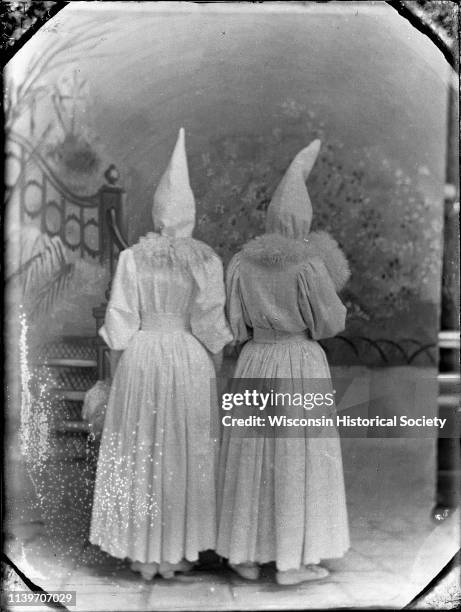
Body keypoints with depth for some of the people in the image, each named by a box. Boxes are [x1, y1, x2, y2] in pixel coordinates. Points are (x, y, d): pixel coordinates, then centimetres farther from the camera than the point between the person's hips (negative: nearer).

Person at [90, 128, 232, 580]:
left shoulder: (133, 257, -4)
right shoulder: (206, 259, -5)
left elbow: (120, 322, -6)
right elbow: (209, 323, -9)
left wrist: (114, 336, 14)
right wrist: (223, 340, 10)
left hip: (141, 359, 0)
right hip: (189, 361, 0)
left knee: (141, 453, 9)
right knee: (186, 454, 10)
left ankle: (144, 553, 17)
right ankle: (178, 551, 17)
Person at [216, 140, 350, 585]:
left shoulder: (242, 262, -1)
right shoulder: (309, 264, -14)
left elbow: (236, 327, 3)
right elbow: (331, 324, -7)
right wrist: (329, 284, 9)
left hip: (256, 367, 4)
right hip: (303, 369, -3)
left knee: (252, 460, 14)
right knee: (298, 462, 6)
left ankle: (247, 556, 21)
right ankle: (290, 563, 14)